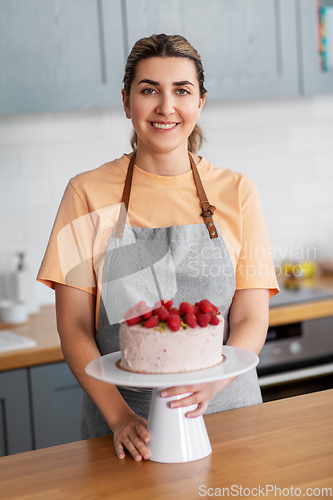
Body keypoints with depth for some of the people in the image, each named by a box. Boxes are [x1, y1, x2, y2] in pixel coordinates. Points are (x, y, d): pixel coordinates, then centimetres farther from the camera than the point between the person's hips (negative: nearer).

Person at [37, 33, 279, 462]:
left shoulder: (236, 193, 2)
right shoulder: (88, 194, -1)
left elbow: (252, 321, -1)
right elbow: (74, 326, -3)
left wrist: (212, 381, -21)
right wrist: (119, 415, -16)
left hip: (225, 408, 1)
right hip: (124, 424, -1)